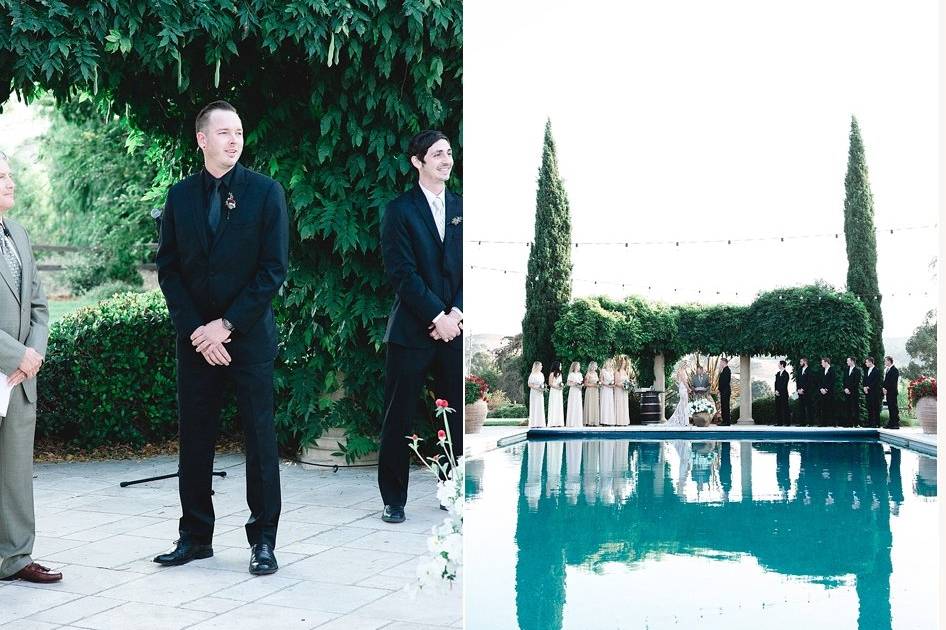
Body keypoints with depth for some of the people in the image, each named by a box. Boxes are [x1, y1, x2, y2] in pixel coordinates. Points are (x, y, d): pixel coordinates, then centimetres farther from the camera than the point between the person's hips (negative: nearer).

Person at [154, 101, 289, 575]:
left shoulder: (265, 192, -2)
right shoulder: (180, 196, 7)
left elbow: (274, 269, -7)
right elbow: (168, 269, 5)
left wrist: (227, 325, -11)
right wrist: (195, 329, -6)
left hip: (249, 336, -3)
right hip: (196, 337, 3)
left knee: (260, 437, 1)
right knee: (194, 438, 8)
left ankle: (263, 539, 11)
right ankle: (195, 536, 21)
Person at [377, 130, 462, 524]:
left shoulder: (462, 209, 13)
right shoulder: (399, 211, 0)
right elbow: (402, 273, -7)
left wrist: (456, 312, -7)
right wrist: (437, 316, -13)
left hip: (455, 327, 4)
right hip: (412, 329, -3)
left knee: (458, 417, 5)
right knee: (399, 418, 2)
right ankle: (393, 500, 12)